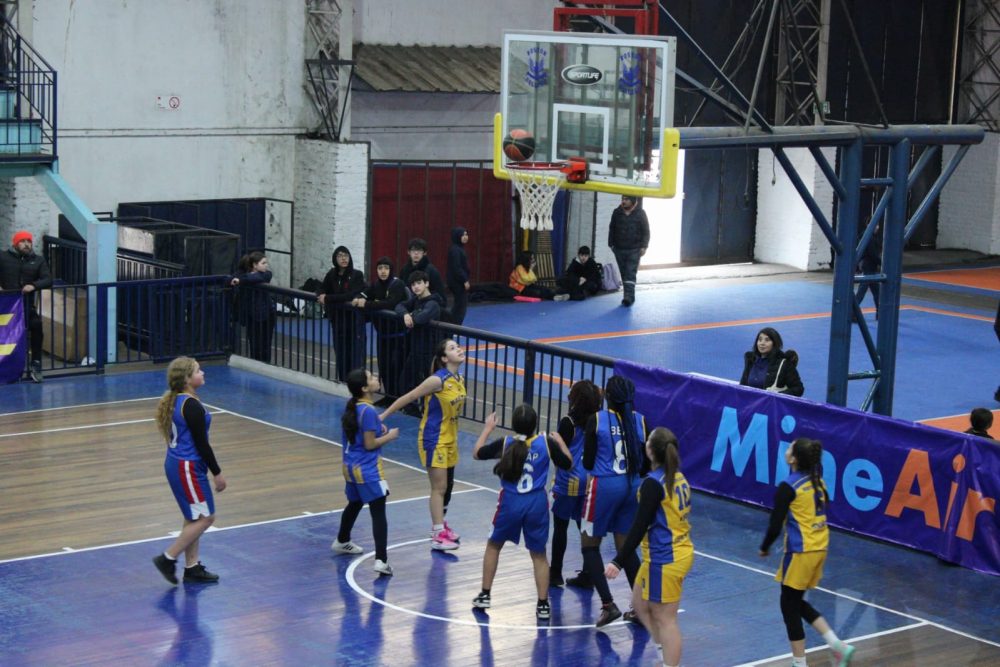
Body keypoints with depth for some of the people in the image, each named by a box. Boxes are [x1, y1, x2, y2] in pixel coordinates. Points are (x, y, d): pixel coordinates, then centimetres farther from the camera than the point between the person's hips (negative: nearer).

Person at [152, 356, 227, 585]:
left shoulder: (175, 401, 8)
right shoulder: (192, 406, -20)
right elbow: (201, 443, -18)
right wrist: (217, 473, -10)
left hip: (176, 463, 10)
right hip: (188, 468, -10)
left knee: (193, 519, 16)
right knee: (205, 518, -1)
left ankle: (192, 568, 21)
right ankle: (168, 558, 2)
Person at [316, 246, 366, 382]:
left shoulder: (357, 275, -8)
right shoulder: (331, 275, 7)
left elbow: (350, 295, -19)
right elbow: (321, 292, 9)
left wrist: (328, 299, -18)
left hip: (354, 320, -4)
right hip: (337, 320, 4)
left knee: (355, 355, -8)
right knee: (340, 353, 6)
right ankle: (343, 382, 14)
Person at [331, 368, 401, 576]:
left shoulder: (351, 407, 6)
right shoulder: (368, 411, -20)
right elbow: (369, 444, -18)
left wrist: (378, 430, 10)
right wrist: (389, 436, -4)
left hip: (351, 466, 9)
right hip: (368, 470, -9)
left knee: (354, 504, 31)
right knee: (378, 513, -11)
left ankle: (342, 542, 51)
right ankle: (381, 560, -20)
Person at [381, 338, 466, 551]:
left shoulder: (459, 380, 2)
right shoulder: (438, 380, -22)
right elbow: (408, 398, -17)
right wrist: (383, 416, -14)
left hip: (450, 439, 8)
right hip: (434, 439, -8)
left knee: (448, 485, 17)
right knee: (439, 487, -4)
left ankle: (440, 525, 36)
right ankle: (438, 536, 1)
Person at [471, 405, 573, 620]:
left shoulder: (505, 444, -8)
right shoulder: (547, 442, -7)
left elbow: (476, 453, 7)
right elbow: (567, 464, 6)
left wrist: (487, 429, 19)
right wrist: (560, 441, 19)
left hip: (511, 502, 0)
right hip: (537, 503, 0)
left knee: (493, 546, 21)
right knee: (539, 555, 12)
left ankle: (485, 595, 22)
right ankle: (543, 605, 8)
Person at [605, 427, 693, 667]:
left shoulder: (653, 483, -18)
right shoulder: (678, 477, 7)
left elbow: (639, 527, -21)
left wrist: (618, 562, -18)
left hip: (664, 558, -9)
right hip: (681, 551, 9)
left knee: (664, 618, -2)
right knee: (640, 604, 20)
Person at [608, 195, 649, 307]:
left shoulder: (640, 213, -2)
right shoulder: (617, 213, 6)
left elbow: (646, 231, 0)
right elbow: (612, 229, 13)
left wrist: (644, 246, -8)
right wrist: (611, 244, 8)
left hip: (634, 250, -4)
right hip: (619, 249, 4)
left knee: (631, 273, -11)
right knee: (624, 273, 8)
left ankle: (629, 296, -17)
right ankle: (628, 296, 15)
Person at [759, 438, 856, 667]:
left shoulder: (788, 487, -15)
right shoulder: (817, 482, 8)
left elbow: (775, 525, -14)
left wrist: (764, 548, 4)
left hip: (801, 552, -8)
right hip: (820, 548, 8)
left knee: (789, 605, 6)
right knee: (797, 602, 19)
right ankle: (837, 645, 9)